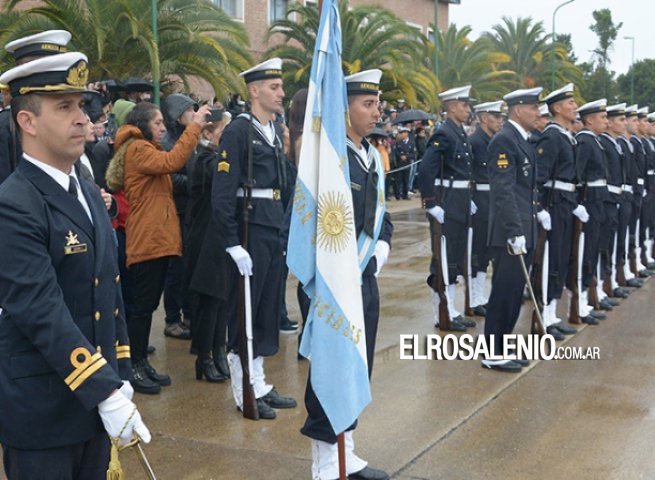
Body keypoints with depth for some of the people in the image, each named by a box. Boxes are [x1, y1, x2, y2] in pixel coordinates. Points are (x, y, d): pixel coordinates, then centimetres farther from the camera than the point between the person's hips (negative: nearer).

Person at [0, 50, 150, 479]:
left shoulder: (90, 194, 10)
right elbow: (44, 314, -24)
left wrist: (119, 377, 12)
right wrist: (106, 394, -27)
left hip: (94, 401, 8)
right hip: (41, 412, -7)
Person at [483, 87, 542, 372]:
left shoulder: (525, 140, 16)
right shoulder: (504, 140, -14)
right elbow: (503, 191, -20)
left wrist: (526, 228, 14)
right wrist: (515, 232, -23)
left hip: (525, 228, 9)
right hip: (510, 231, -9)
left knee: (515, 290, 13)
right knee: (505, 291, -4)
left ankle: (503, 345, 23)